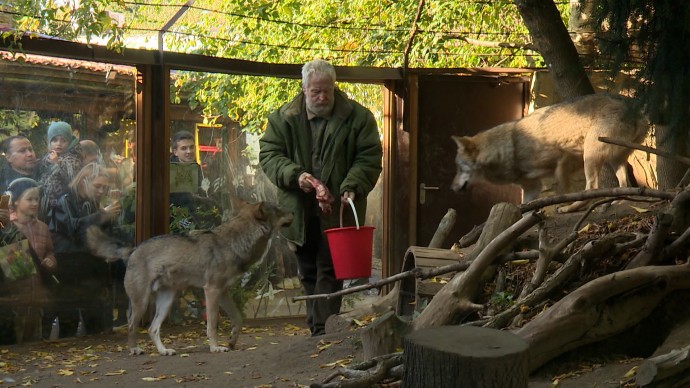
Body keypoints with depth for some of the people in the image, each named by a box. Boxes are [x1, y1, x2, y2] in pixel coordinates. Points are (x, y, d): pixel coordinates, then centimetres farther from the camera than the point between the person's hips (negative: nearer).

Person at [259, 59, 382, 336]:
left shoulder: (357, 117, -2)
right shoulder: (283, 118, 3)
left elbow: (369, 158, -4)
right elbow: (268, 154, 1)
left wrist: (352, 187, -20)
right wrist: (294, 175, -17)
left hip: (337, 210, -3)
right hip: (300, 212, 3)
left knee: (329, 272, -5)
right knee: (308, 274, 13)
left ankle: (323, 331, -2)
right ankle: (317, 328, 25)